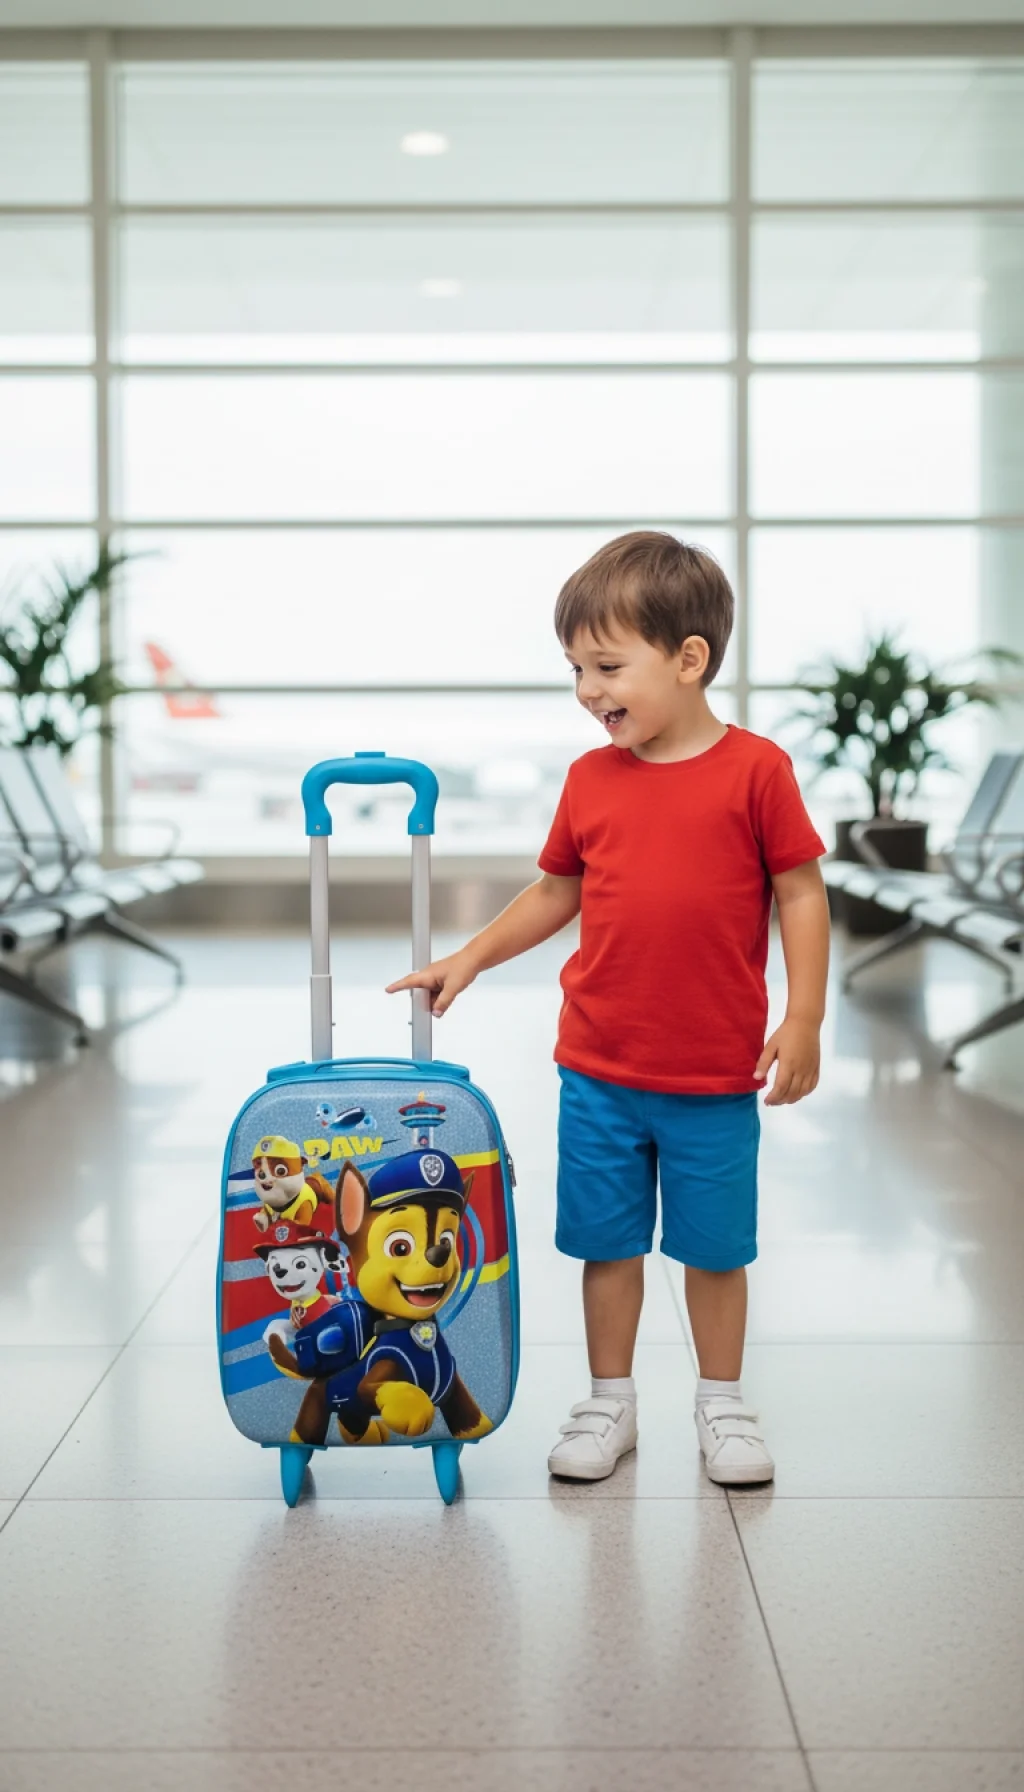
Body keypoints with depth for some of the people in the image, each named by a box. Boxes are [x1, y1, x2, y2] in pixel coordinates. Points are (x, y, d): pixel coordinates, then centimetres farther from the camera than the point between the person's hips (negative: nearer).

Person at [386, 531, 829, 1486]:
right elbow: (557, 890, 15)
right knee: (606, 1241, 12)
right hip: (598, 1068, 3)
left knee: (715, 1245, 10)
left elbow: (800, 892, -6)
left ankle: (722, 1403, 28)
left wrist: (803, 1019, -10)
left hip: (716, 1075, -3)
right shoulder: (591, 779, 3)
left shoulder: (755, 769, -8)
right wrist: (469, 958, 11)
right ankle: (609, 1401, 27)